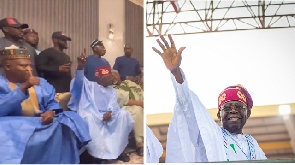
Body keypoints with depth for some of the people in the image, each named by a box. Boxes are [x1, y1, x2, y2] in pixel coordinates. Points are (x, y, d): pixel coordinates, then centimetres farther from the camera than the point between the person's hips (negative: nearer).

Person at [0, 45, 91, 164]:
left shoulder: (41, 83, 19)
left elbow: (52, 103, 12)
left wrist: (51, 112, -12)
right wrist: (23, 88, -21)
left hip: (41, 123, 6)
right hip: (14, 127, -6)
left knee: (67, 125, -13)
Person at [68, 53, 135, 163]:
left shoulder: (112, 90, 23)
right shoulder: (90, 86, 11)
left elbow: (113, 105, 5)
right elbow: (79, 80, -11)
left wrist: (110, 112, -20)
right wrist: (80, 67, -33)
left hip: (107, 116, 4)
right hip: (91, 115, -4)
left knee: (123, 114, -19)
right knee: (88, 118, -39)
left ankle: (117, 149, -15)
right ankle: (103, 153, -37)